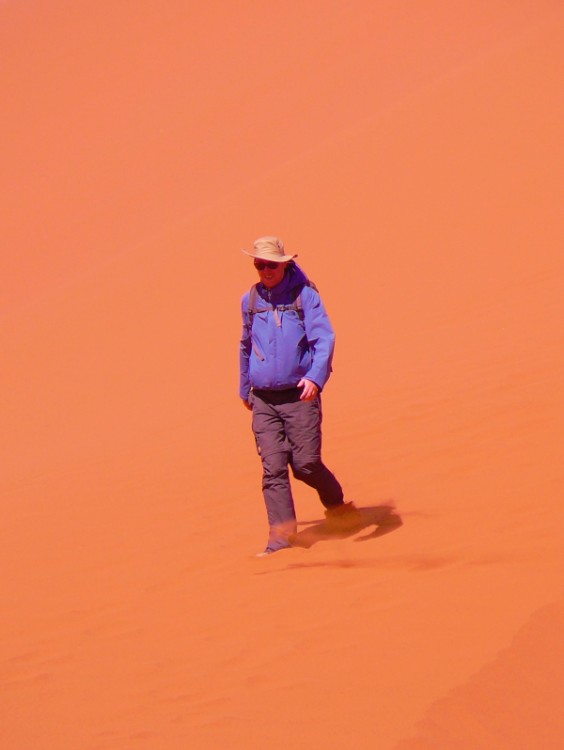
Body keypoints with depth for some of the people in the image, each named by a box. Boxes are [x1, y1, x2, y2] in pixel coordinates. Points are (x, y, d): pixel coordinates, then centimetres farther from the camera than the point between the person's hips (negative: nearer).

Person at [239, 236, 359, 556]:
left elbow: (324, 338, -13)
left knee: (305, 463, -5)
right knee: (273, 468, -5)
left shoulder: (304, 295, -4)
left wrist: (315, 377, -29)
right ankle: (282, 537, -4)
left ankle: (336, 503, 25)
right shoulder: (251, 300, 11)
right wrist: (245, 389, 31)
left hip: (299, 396, -4)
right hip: (263, 398, 4)